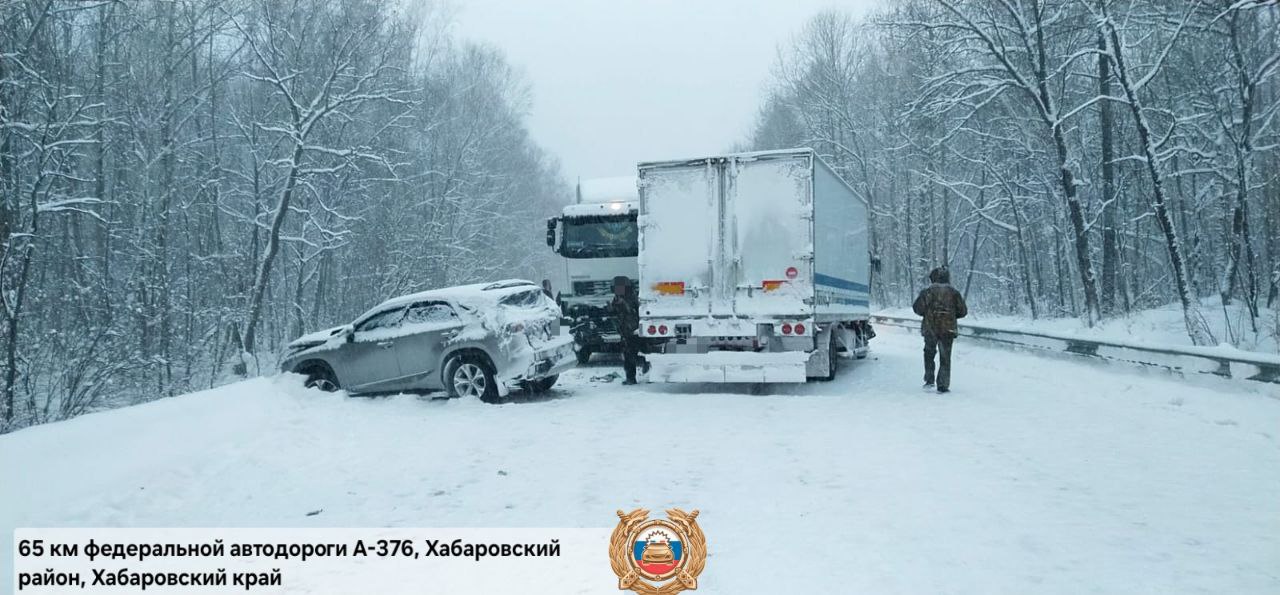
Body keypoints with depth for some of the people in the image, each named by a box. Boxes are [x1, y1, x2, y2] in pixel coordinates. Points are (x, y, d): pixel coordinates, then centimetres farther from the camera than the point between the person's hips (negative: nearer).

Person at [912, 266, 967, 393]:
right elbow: (963, 311, 4)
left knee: (929, 353, 19)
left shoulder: (927, 291, -2)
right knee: (945, 358, 6)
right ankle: (943, 386, 3)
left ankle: (929, 380, 12)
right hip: (948, 329, 1)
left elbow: (917, 308, -8)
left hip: (930, 329, -1)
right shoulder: (953, 292, 4)